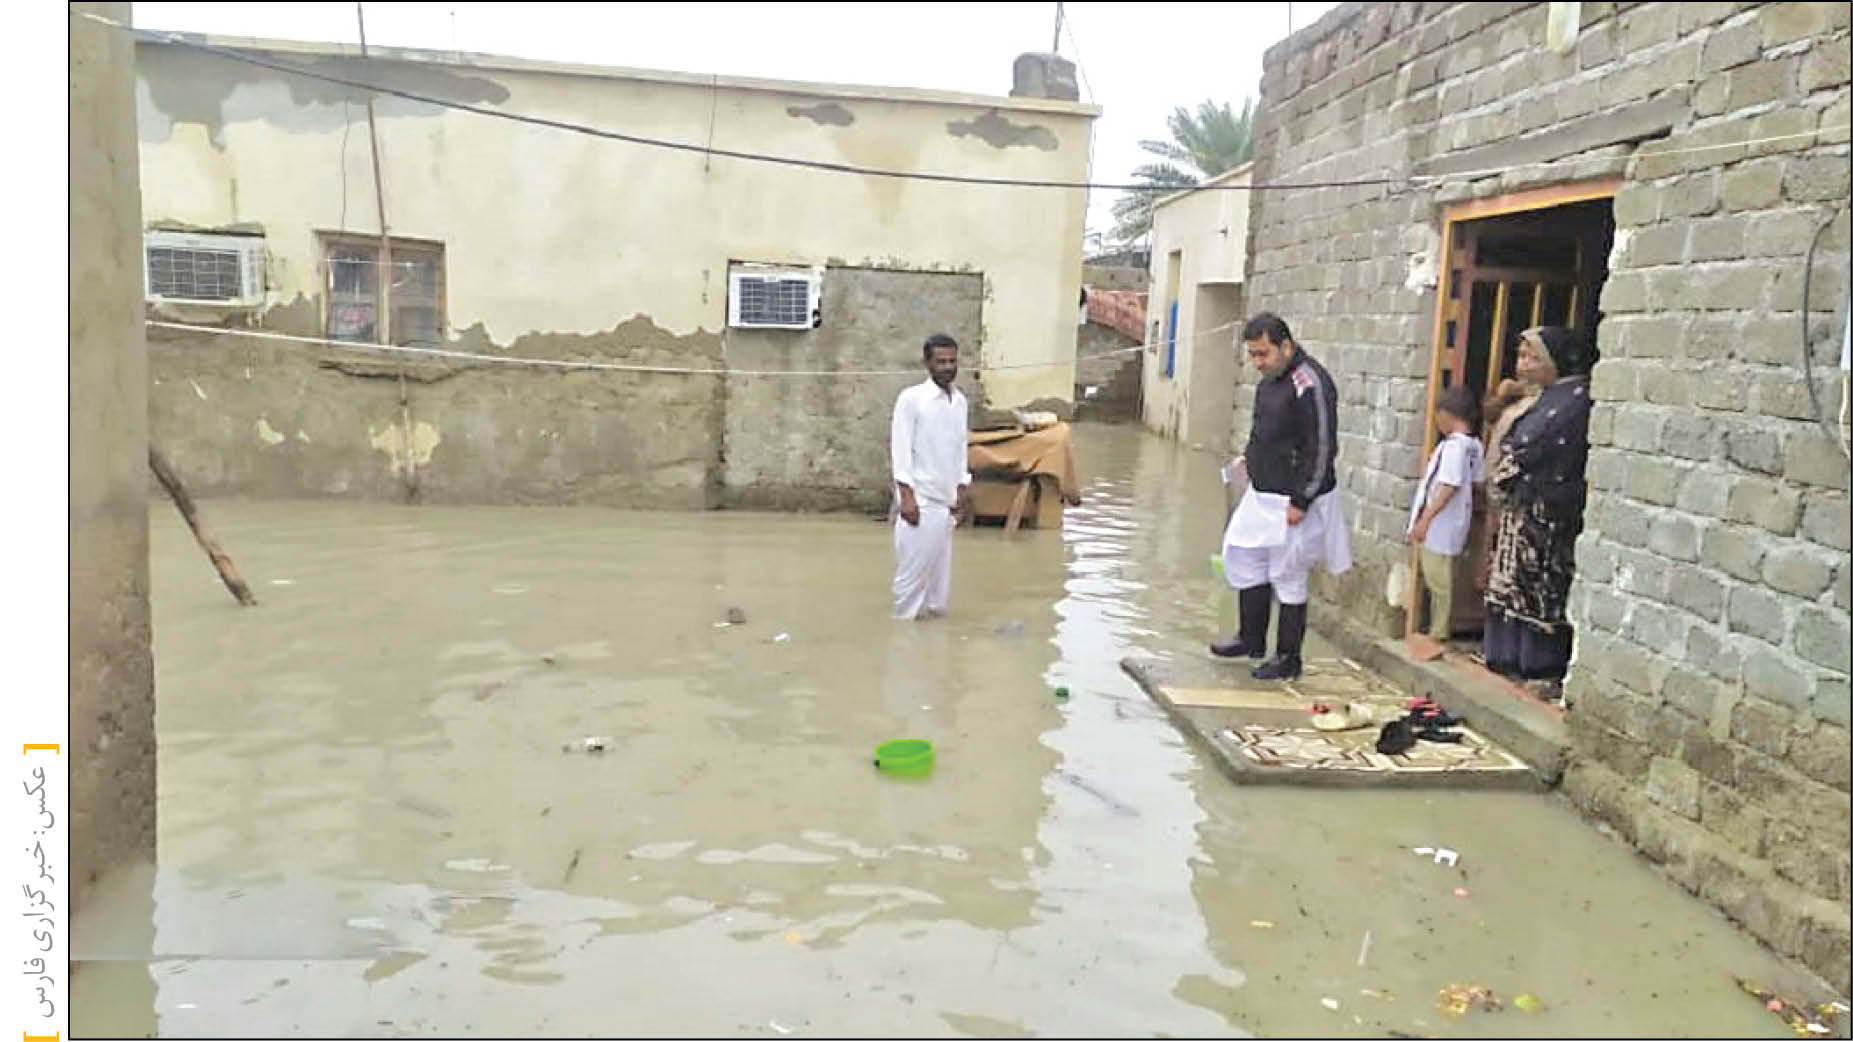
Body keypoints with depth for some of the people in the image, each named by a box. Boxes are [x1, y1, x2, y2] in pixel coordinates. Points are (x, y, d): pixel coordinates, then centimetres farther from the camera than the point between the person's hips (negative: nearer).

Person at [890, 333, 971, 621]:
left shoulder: (961, 401, 10)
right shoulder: (911, 398, -9)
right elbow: (900, 449, -11)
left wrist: (960, 498, 12)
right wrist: (906, 497, -16)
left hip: (945, 502, 6)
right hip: (920, 500, -6)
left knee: (940, 573, 9)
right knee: (912, 571, -2)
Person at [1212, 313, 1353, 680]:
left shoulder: (1310, 384, -20)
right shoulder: (1270, 379, 9)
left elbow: (1322, 449, -21)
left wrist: (1301, 502, -20)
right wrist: (1252, 455, 9)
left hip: (1294, 502, -9)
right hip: (1261, 495, 10)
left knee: (1288, 578, 1)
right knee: (1241, 558, 14)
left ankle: (1288, 660, 14)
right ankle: (1251, 640, 30)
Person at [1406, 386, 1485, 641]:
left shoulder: (1453, 444, -19)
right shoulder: (1474, 445, 9)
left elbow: (1448, 487, -24)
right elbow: (1477, 481, 13)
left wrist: (1425, 518, -22)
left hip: (1438, 526, -9)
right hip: (1451, 525, 9)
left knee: (1438, 580, -1)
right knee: (1439, 581, 17)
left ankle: (1438, 633, 6)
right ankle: (1439, 630, 25)